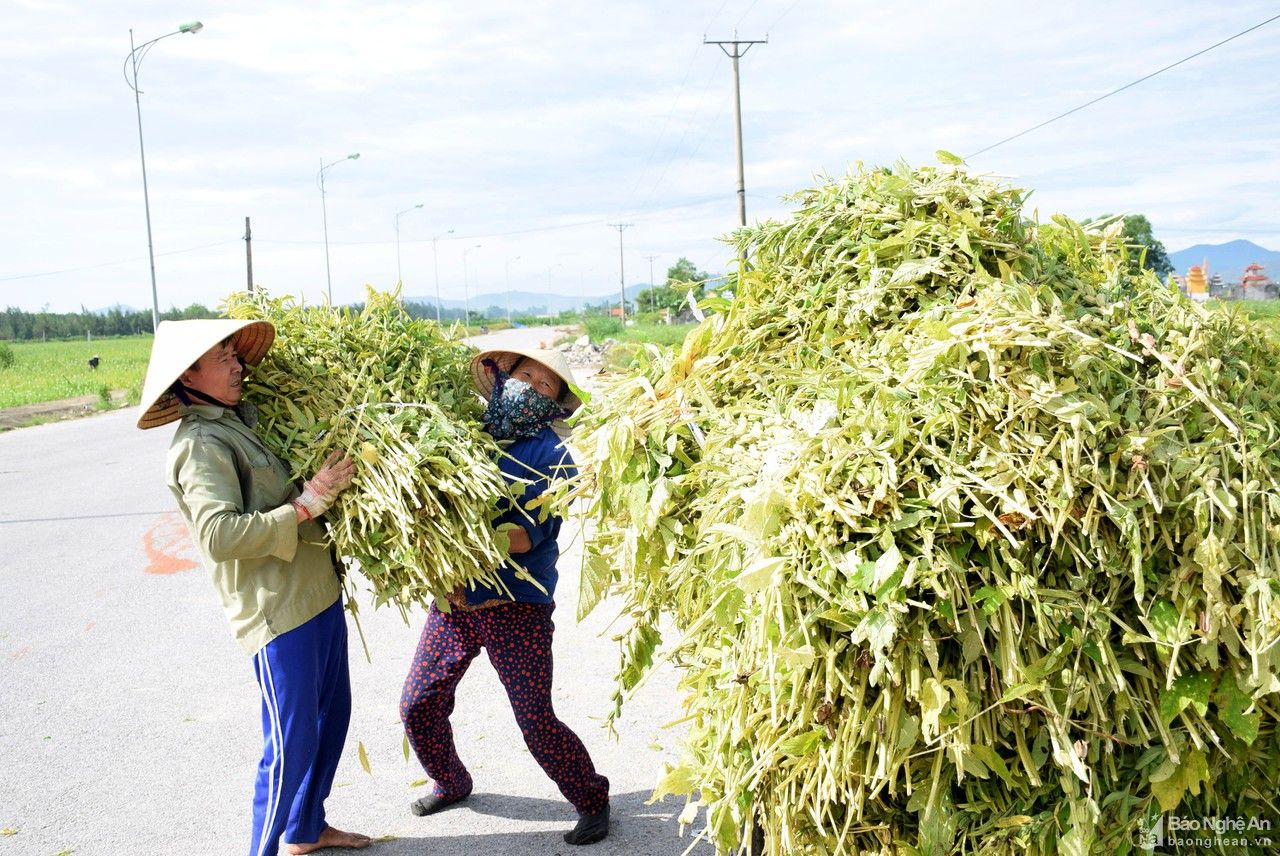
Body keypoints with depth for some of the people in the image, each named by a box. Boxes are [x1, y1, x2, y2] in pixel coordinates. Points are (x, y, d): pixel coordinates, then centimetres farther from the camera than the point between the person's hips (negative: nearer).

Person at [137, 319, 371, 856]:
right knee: (292, 744, 0)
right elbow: (219, 535, -28)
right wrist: (307, 503, -25)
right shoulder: (201, 444, -16)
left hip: (318, 594, 9)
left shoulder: (244, 420, 11)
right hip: (277, 611, -9)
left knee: (332, 715, 20)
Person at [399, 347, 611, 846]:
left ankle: (592, 800, 22)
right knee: (417, 705, 9)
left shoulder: (552, 455, -9)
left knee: (537, 723, -4)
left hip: (516, 608, -5)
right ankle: (451, 783, 38)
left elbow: (527, 535, -20)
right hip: (454, 601, 5)